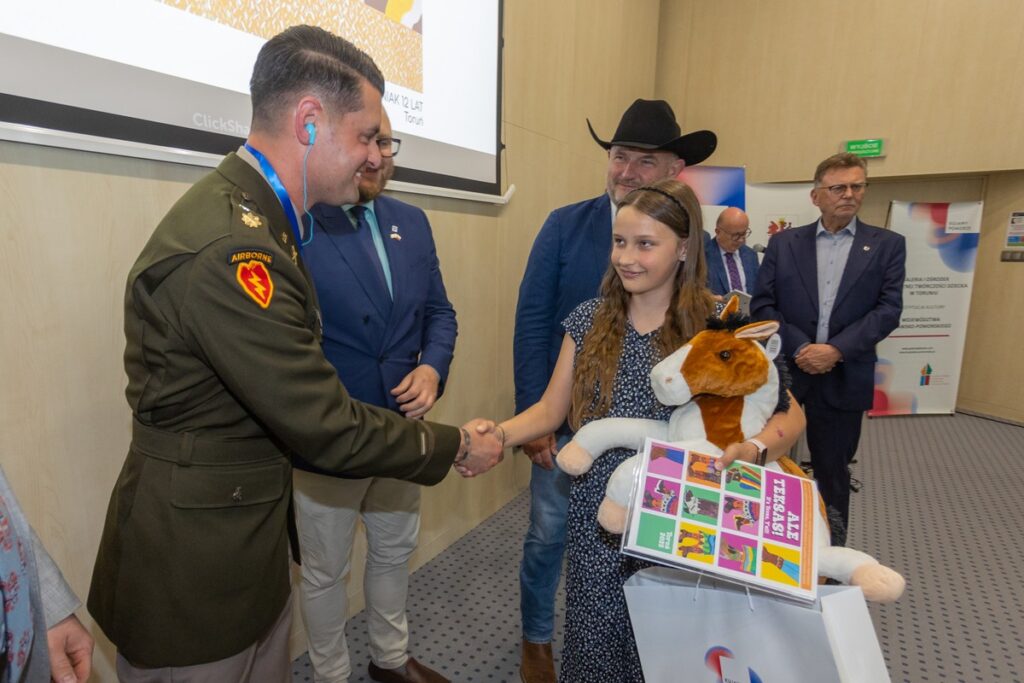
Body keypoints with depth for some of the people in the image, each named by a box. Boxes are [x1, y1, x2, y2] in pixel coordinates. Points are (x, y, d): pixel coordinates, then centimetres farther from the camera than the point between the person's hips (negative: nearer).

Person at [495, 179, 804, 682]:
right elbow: (551, 410, 1)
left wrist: (751, 449, -30)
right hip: (598, 518, 2)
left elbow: (790, 414, -9)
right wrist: (498, 434, -17)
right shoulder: (588, 321, -1)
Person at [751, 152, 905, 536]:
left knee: (833, 469, 13)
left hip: (844, 377, 0)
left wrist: (835, 350, -17)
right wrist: (798, 348, -15)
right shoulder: (783, 243, 4)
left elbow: (888, 310, -5)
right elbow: (762, 304, -3)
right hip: (783, 370, 0)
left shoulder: (887, 245, 5)